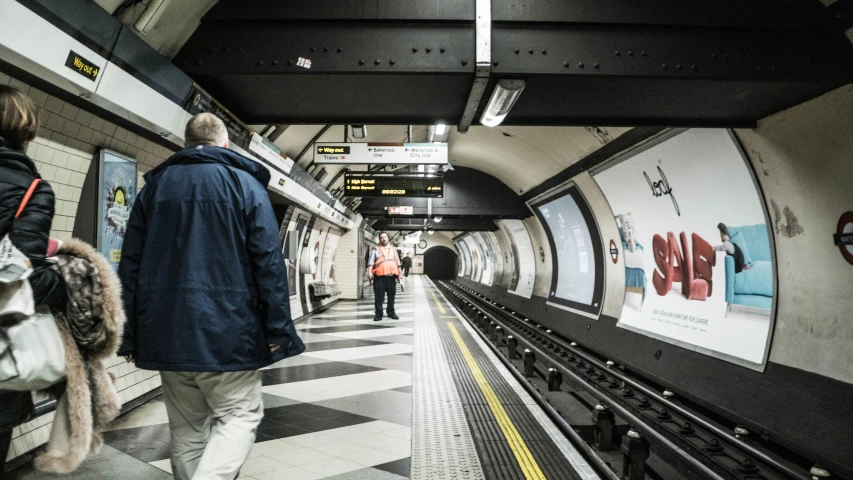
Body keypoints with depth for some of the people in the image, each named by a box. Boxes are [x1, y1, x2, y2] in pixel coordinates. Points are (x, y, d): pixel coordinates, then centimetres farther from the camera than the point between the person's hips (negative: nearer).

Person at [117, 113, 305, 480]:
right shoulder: (245, 183, 1)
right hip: (227, 329, -4)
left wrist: (130, 336, 12)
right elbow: (268, 262, -9)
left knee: (186, 428, 15)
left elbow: (130, 266, 10)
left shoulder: (154, 186, 13)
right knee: (239, 416, 5)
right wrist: (278, 329, -7)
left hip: (166, 332, 5)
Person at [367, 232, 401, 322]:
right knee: (379, 296, -3)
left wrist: (399, 273, 15)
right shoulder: (376, 250, 6)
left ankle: (391, 312, 20)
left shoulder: (393, 249, 18)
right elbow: (370, 262, -3)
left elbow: (398, 263, 20)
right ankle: (378, 314, 4)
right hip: (379, 277, -3)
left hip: (391, 276, 4)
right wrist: (369, 272, -17)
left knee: (391, 295, 9)